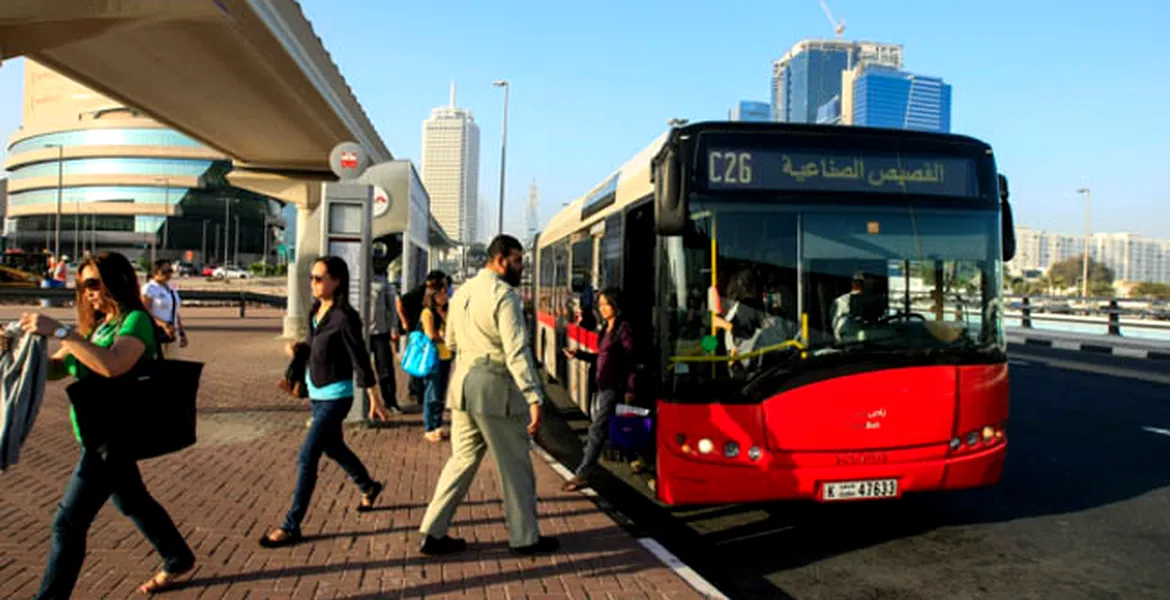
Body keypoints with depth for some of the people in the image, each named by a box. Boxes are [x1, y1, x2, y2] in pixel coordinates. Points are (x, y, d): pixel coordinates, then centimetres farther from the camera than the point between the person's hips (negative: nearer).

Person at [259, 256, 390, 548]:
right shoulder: (316, 311, 3)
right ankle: (368, 487, 47)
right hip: (316, 393, 9)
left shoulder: (345, 317, -20)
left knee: (306, 458, -7)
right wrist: (297, 348, -6)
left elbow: (360, 360, -16)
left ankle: (291, 527, 2)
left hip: (335, 396, -9)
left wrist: (375, 399, -12)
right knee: (333, 448, 23)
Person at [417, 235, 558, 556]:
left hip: (462, 384, 8)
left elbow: (451, 340, 23)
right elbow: (517, 351, -21)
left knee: (462, 458, 16)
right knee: (515, 465, 5)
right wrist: (534, 398, -23)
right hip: (496, 388, -8)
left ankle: (434, 532, 17)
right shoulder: (504, 295, -14)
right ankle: (525, 537, 17)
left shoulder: (462, 292, 12)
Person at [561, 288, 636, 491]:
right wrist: (578, 354, 14)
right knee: (597, 426, 13)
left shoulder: (624, 327, -10)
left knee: (597, 430, -9)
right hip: (602, 385, 9)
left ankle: (582, 475, -6)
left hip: (614, 386, -9)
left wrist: (630, 389, -17)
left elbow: (631, 360, -13)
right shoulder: (606, 328, 15)